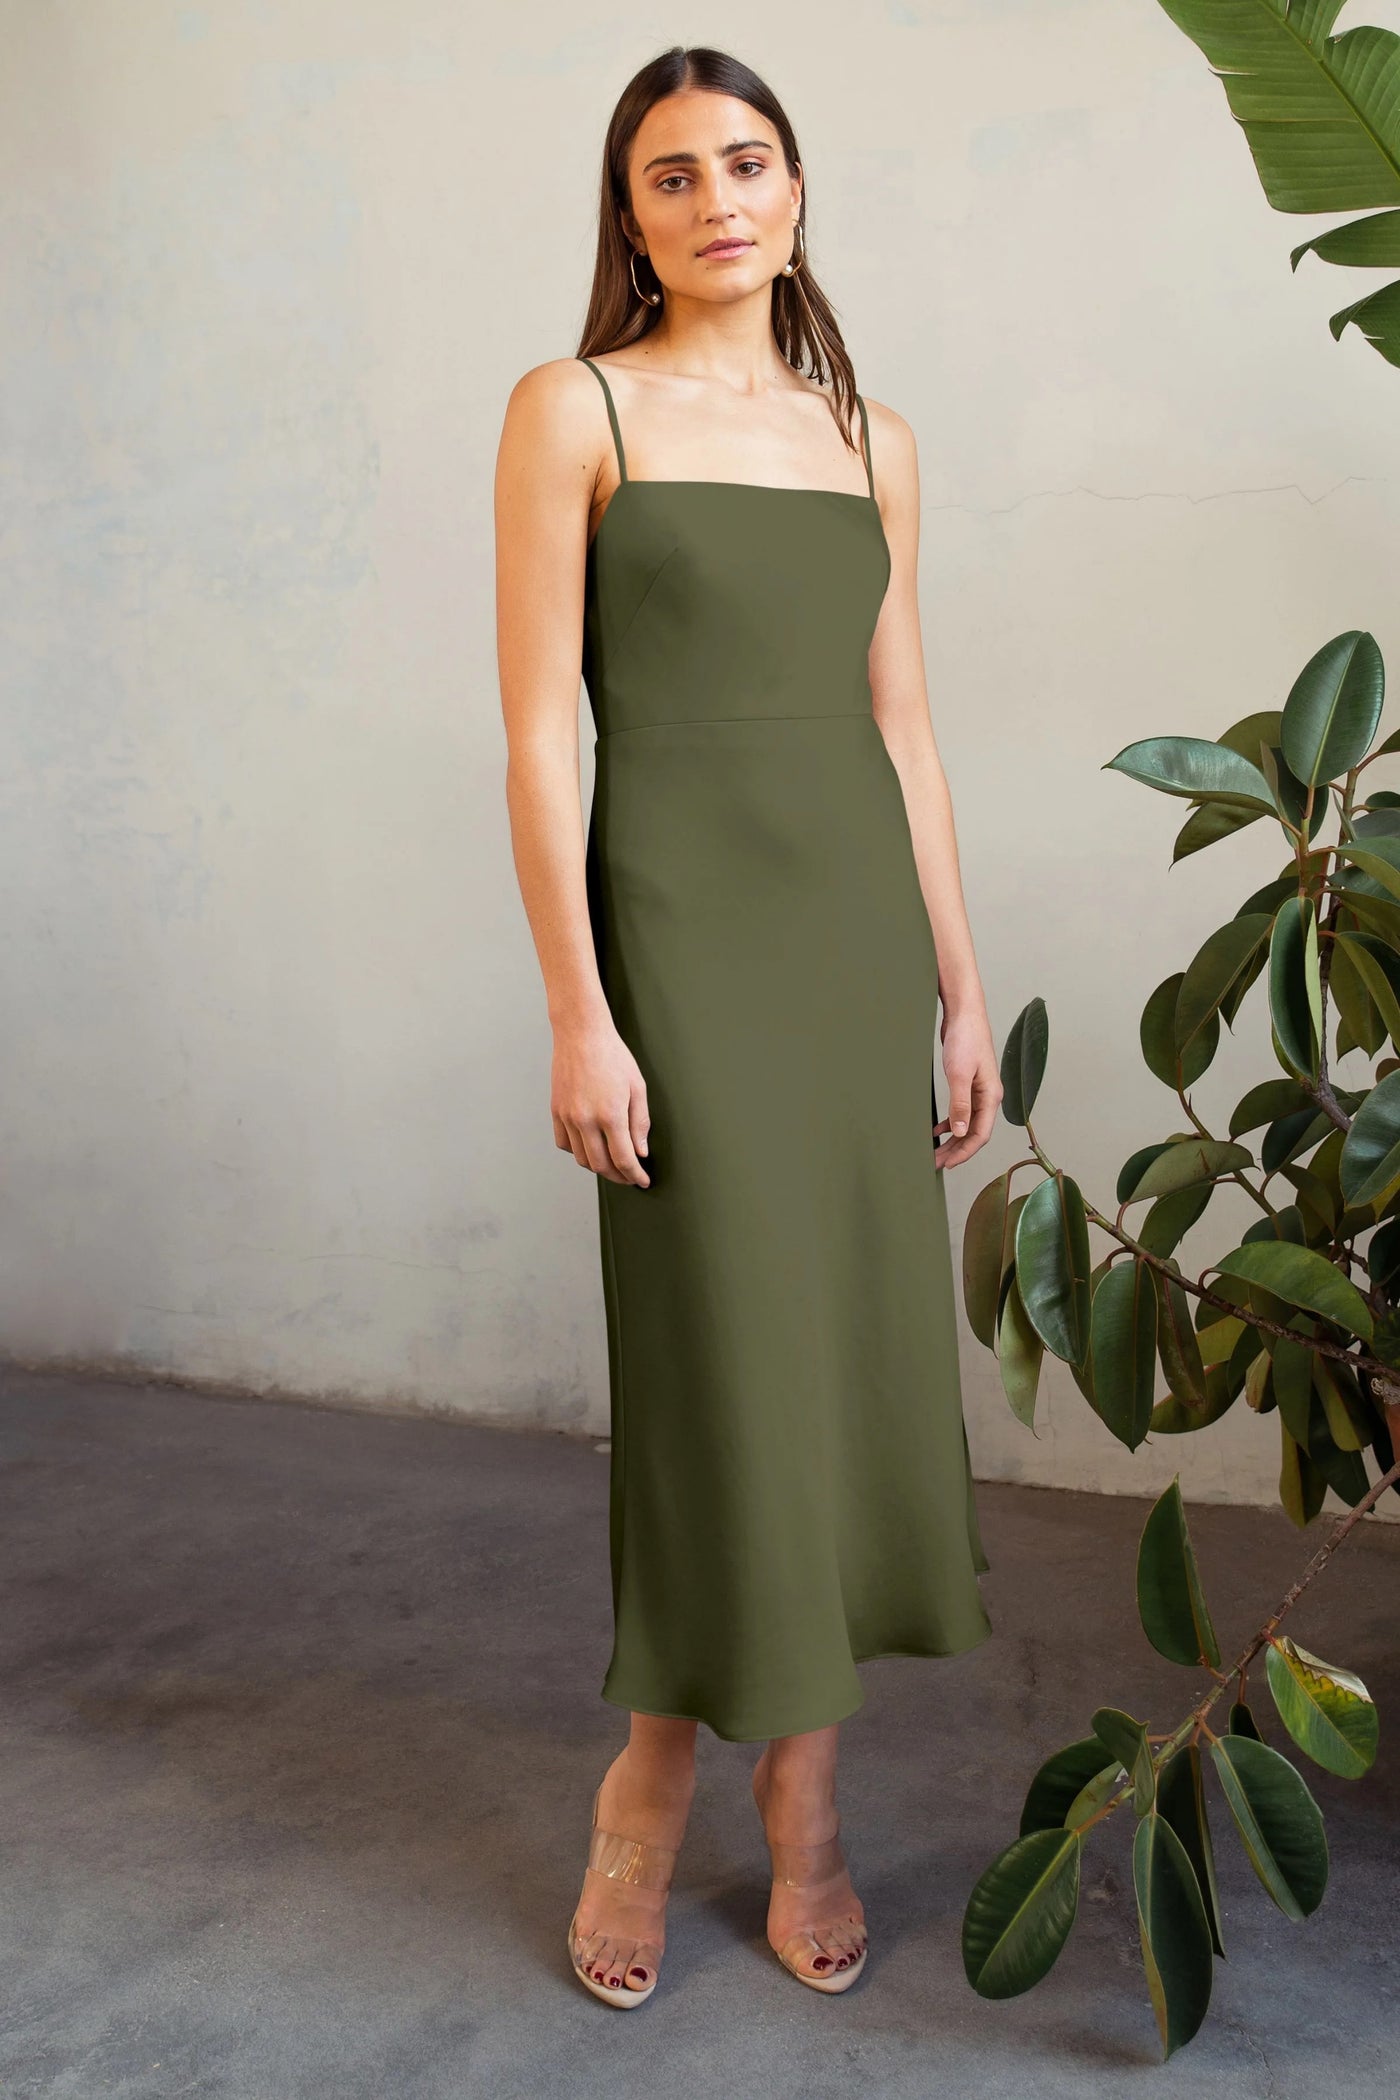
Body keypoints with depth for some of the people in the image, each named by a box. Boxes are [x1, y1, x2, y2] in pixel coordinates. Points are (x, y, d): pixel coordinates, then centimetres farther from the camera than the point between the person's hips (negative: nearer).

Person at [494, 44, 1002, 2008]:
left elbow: (904, 729, 13)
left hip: (862, 921, 5)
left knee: (861, 1340, 5)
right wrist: (577, 1013, -13)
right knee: (724, 1351, -3)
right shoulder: (575, 408, 1)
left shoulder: (873, 439, 13)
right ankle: (654, 1785, 21)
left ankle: (799, 1792, 22)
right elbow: (540, 730, -6)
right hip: (682, 922, -4)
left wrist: (963, 995, 9)